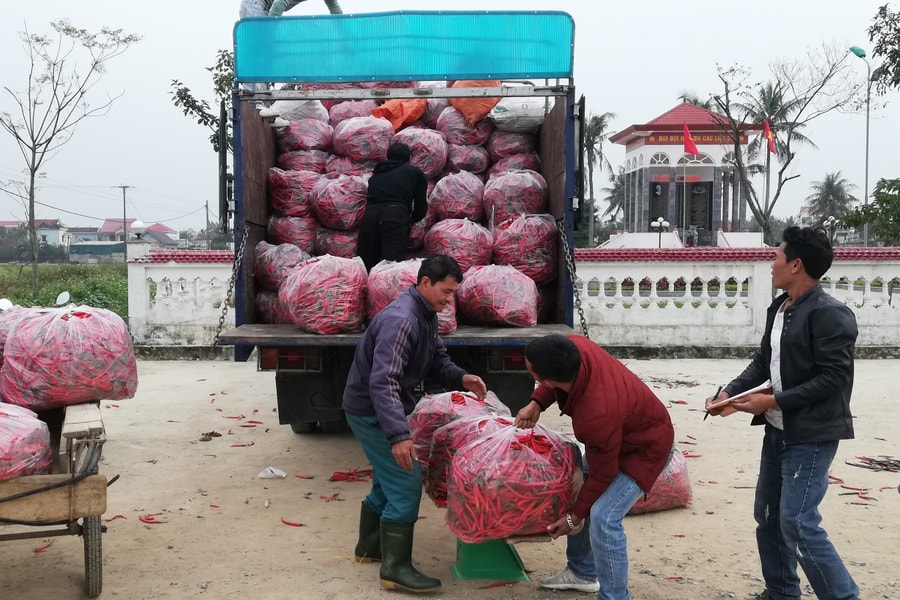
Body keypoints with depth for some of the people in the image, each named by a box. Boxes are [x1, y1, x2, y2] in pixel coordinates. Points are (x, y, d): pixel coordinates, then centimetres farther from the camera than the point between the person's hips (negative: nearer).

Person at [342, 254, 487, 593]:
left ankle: (370, 547, 38)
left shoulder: (426, 315, 4)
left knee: (388, 480, 21)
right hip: (371, 412, -10)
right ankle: (395, 569, 1)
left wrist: (460, 378, -9)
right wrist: (398, 435, -43)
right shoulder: (401, 320, -28)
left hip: (379, 410, 10)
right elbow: (382, 382, -36)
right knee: (405, 484, -9)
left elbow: (436, 361, 12)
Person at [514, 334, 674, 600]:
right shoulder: (574, 346, -27)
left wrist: (574, 517, -13)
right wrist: (536, 404, -15)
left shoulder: (597, 416, -44)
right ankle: (583, 572, 32)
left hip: (645, 447, -9)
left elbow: (602, 474, -26)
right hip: (620, 432, 9)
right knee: (576, 493, 14)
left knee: (603, 518, -21)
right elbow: (556, 383, 1)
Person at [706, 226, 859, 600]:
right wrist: (730, 392, 0)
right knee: (767, 514, 16)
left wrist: (774, 401, -21)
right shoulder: (778, 309, 9)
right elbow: (763, 361, 15)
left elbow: (833, 377, -21)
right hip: (778, 431, 9)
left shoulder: (830, 314, -18)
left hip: (812, 435, -9)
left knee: (797, 522, -10)